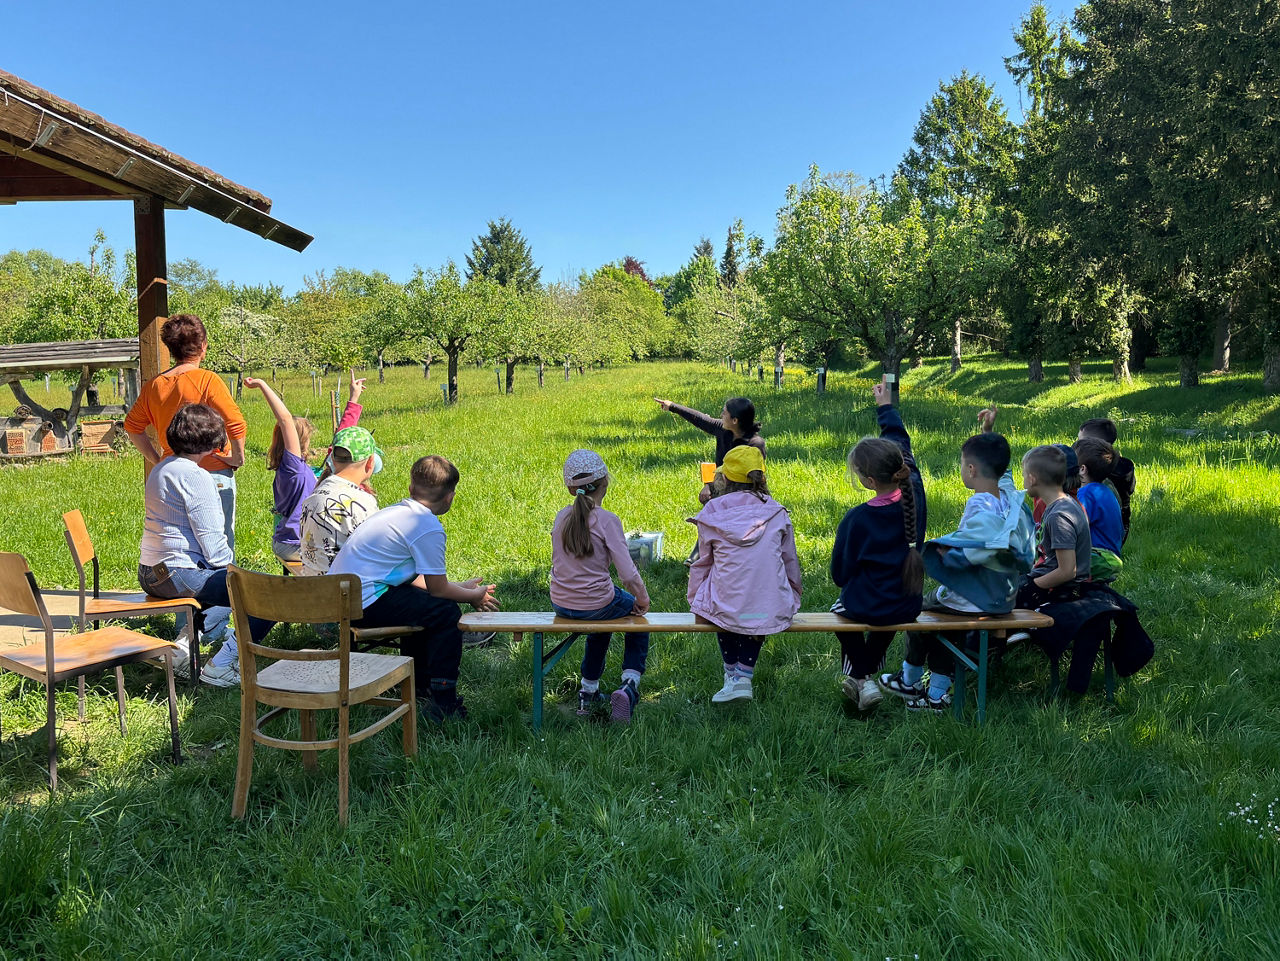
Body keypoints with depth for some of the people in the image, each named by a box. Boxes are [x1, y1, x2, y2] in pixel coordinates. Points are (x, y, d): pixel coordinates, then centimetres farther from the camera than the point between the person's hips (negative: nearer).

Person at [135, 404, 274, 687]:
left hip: (149, 573, 11)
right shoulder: (194, 476, -16)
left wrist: (226, 567, 20)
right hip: (178, 574, -11)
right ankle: (222, 664, -11)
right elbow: (211, 540, -20)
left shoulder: (160, 469, 15)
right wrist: (228, 566, 0)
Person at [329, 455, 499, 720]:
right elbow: (438, 588, -7)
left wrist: (460, 587, 25)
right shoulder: (429, 528, -14)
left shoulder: (396, 511, 15)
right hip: (364, 604, -10)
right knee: (446, 613, -4)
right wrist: (474, 596, 11)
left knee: (423, 602, 27)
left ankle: (420, 684, 37)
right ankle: (443, 702, 1)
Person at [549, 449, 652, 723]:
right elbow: (628, 574, -18)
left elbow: (558, 564, 10)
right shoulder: (607, 520, -16)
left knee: (601, 621, 37)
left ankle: (589, 692, 42)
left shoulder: (561, 516, 0)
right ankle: (629, 684, 7)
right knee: (639, 615, 24)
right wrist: (642, 600, -1)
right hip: (594, 603, -6)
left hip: (560, 605, 6)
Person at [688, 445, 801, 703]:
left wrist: (695, 601, 26)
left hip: (727, 611, 0)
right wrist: (792, 600, 30)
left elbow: (702, 563, 9)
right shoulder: (777, 513, 3)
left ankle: (733, 672, 31)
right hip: (774, 612, 1)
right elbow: (790, 563, 13)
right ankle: (744, 674, 22)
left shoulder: (711, 514, 0)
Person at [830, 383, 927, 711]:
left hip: (867, 607, -4)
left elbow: (840, 572, -9)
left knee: (841, 608, 31)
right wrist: (886, 407, 17)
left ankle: (861, 678, 25)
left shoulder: (857, 519, -24)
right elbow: (903, 446, 6)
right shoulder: (914, 493, -13)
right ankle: (868, 672, 45)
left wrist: (848, 585, 14)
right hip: (908, 607, 5)